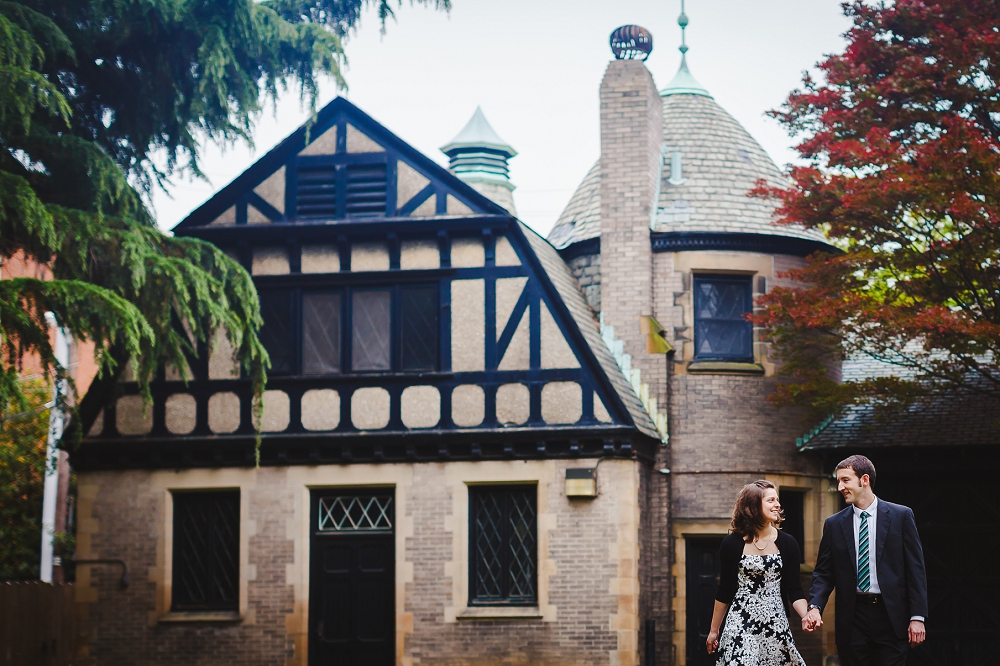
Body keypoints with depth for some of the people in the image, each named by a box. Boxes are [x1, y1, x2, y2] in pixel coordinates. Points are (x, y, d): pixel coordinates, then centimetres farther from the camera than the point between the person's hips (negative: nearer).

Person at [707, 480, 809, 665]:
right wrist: (713, 631, 9)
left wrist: (807, 615, -18)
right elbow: (724, 592, 6)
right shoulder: (732, 544, -2)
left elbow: (794, 591, 1)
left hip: (776, 624, 1)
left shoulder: (787, 543, 2)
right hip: (740, 625, -1)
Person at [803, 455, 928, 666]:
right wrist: (815, 607, -11)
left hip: (891, 616, -2)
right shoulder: (834, 524, 8)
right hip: (852, 618, 2)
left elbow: (915, 569, 0)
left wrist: (917, 617, -6)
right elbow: (823, 573, 7)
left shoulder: (901, 516, 2)